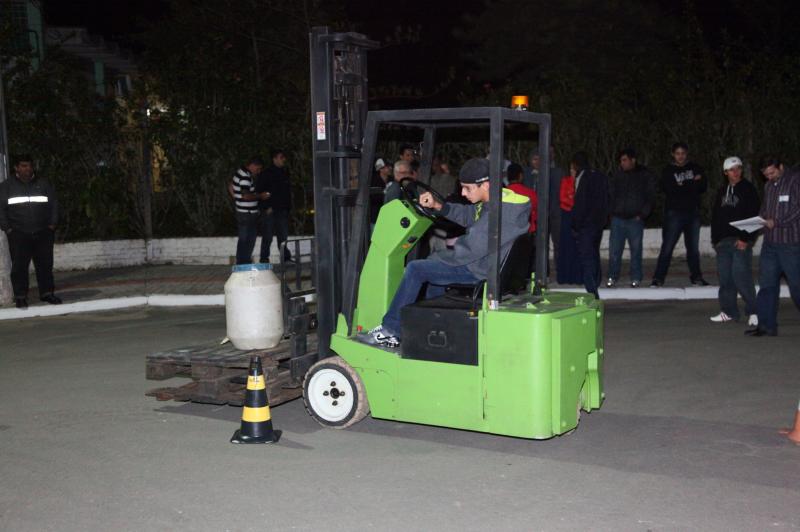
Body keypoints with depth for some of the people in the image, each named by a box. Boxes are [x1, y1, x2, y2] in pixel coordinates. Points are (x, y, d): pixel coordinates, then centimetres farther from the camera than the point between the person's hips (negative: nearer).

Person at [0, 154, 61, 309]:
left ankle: (47, 293, 12)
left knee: (45, 264, 3)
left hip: (43, 233, 2)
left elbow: (54, 204, 11)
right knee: (19, 266, -5)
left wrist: (52, 224, 1)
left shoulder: (44, 184, 12)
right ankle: (20, 297, 1)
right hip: (18, 234, -1)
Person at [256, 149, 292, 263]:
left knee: (283, 236, 6)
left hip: (282, 210, 6)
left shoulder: (285, 174, 14)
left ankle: (286, 258, 11)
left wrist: (288, 208, 13)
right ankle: (264, 259, 6)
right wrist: (266, 207, -14)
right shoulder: (266, 174, -6)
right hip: (269, 211, -6)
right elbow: (259, 191, -9)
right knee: (267, 237, -2)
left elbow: (288, 192, 20)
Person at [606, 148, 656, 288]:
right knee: (614, 250, -1)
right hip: (617, 218, 2)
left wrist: (642, 214, -5)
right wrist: (612, 211, 3)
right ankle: (612, 277, 6)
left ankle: (636, 279, 9)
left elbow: (650, 197, 4)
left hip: (635, 219, -2)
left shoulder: (645, 176, 4)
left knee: (636, 250, 1)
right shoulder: (616, 176, 11)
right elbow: (610, 195, 15)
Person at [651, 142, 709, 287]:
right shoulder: (668, 171, 2)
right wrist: (693, 183, -10)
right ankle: (658, 278, -4)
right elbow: (669, 189, -14)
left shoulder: (695, 168, 11)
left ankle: (696, 276, 20)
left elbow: (703, 187, 2)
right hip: (674, 212, -3)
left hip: (693, 212, 3)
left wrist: (683, 185, -12)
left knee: (694, 247, 10)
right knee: (667, 246, -7)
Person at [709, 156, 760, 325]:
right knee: (725, 278, 5)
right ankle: (729, 312, 14)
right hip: (723, 241, 6)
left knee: (741, 277, -11)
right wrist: (715, 239, 11)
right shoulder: (722, 191, 16)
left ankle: (753, 311, -1)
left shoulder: (748, 189, -1)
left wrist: (746, 238, -14)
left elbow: (754, 215, -7)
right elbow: (715, 216, 18)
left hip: (741, 241, -6)